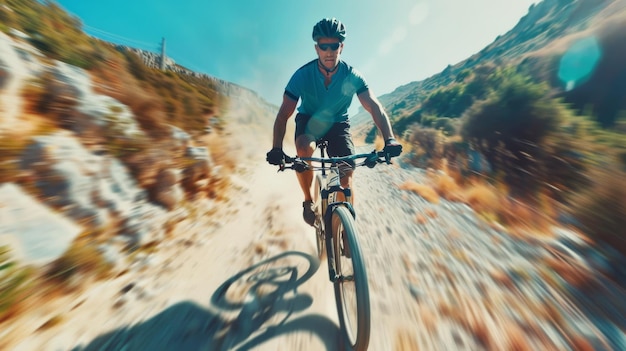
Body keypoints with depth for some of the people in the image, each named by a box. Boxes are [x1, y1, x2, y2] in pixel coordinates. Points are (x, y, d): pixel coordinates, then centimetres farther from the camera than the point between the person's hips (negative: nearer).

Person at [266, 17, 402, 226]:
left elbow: (375, 107, -23)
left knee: (347, 170, -18)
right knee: (304, 149, -35)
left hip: (338, 123, 1)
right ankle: (308, 201, -12)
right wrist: (276, 149, -38)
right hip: (308, 120, 0)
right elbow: (283, 115, -23)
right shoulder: (302, 75, -18)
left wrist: (389, 140, -40)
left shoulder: (352, 76, -16)